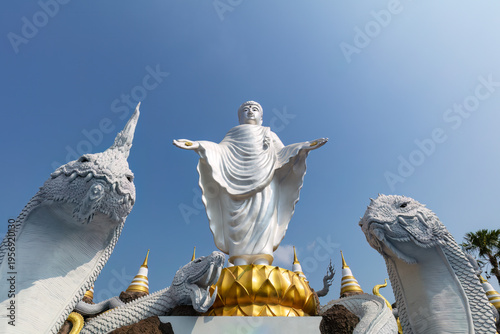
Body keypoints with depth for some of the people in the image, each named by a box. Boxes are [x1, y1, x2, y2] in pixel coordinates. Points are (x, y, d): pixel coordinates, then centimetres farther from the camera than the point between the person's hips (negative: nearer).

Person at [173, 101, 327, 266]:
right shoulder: (233, 134, 28)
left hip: (265, 180, 1)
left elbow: (281, 154, 15)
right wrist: (198, 146, -6)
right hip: (237, 183, 0)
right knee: (239, 220, -16)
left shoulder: (270, 134, 31)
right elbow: (220, 151, 11)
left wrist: (302, 148, -2)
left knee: (263, 220, -16)